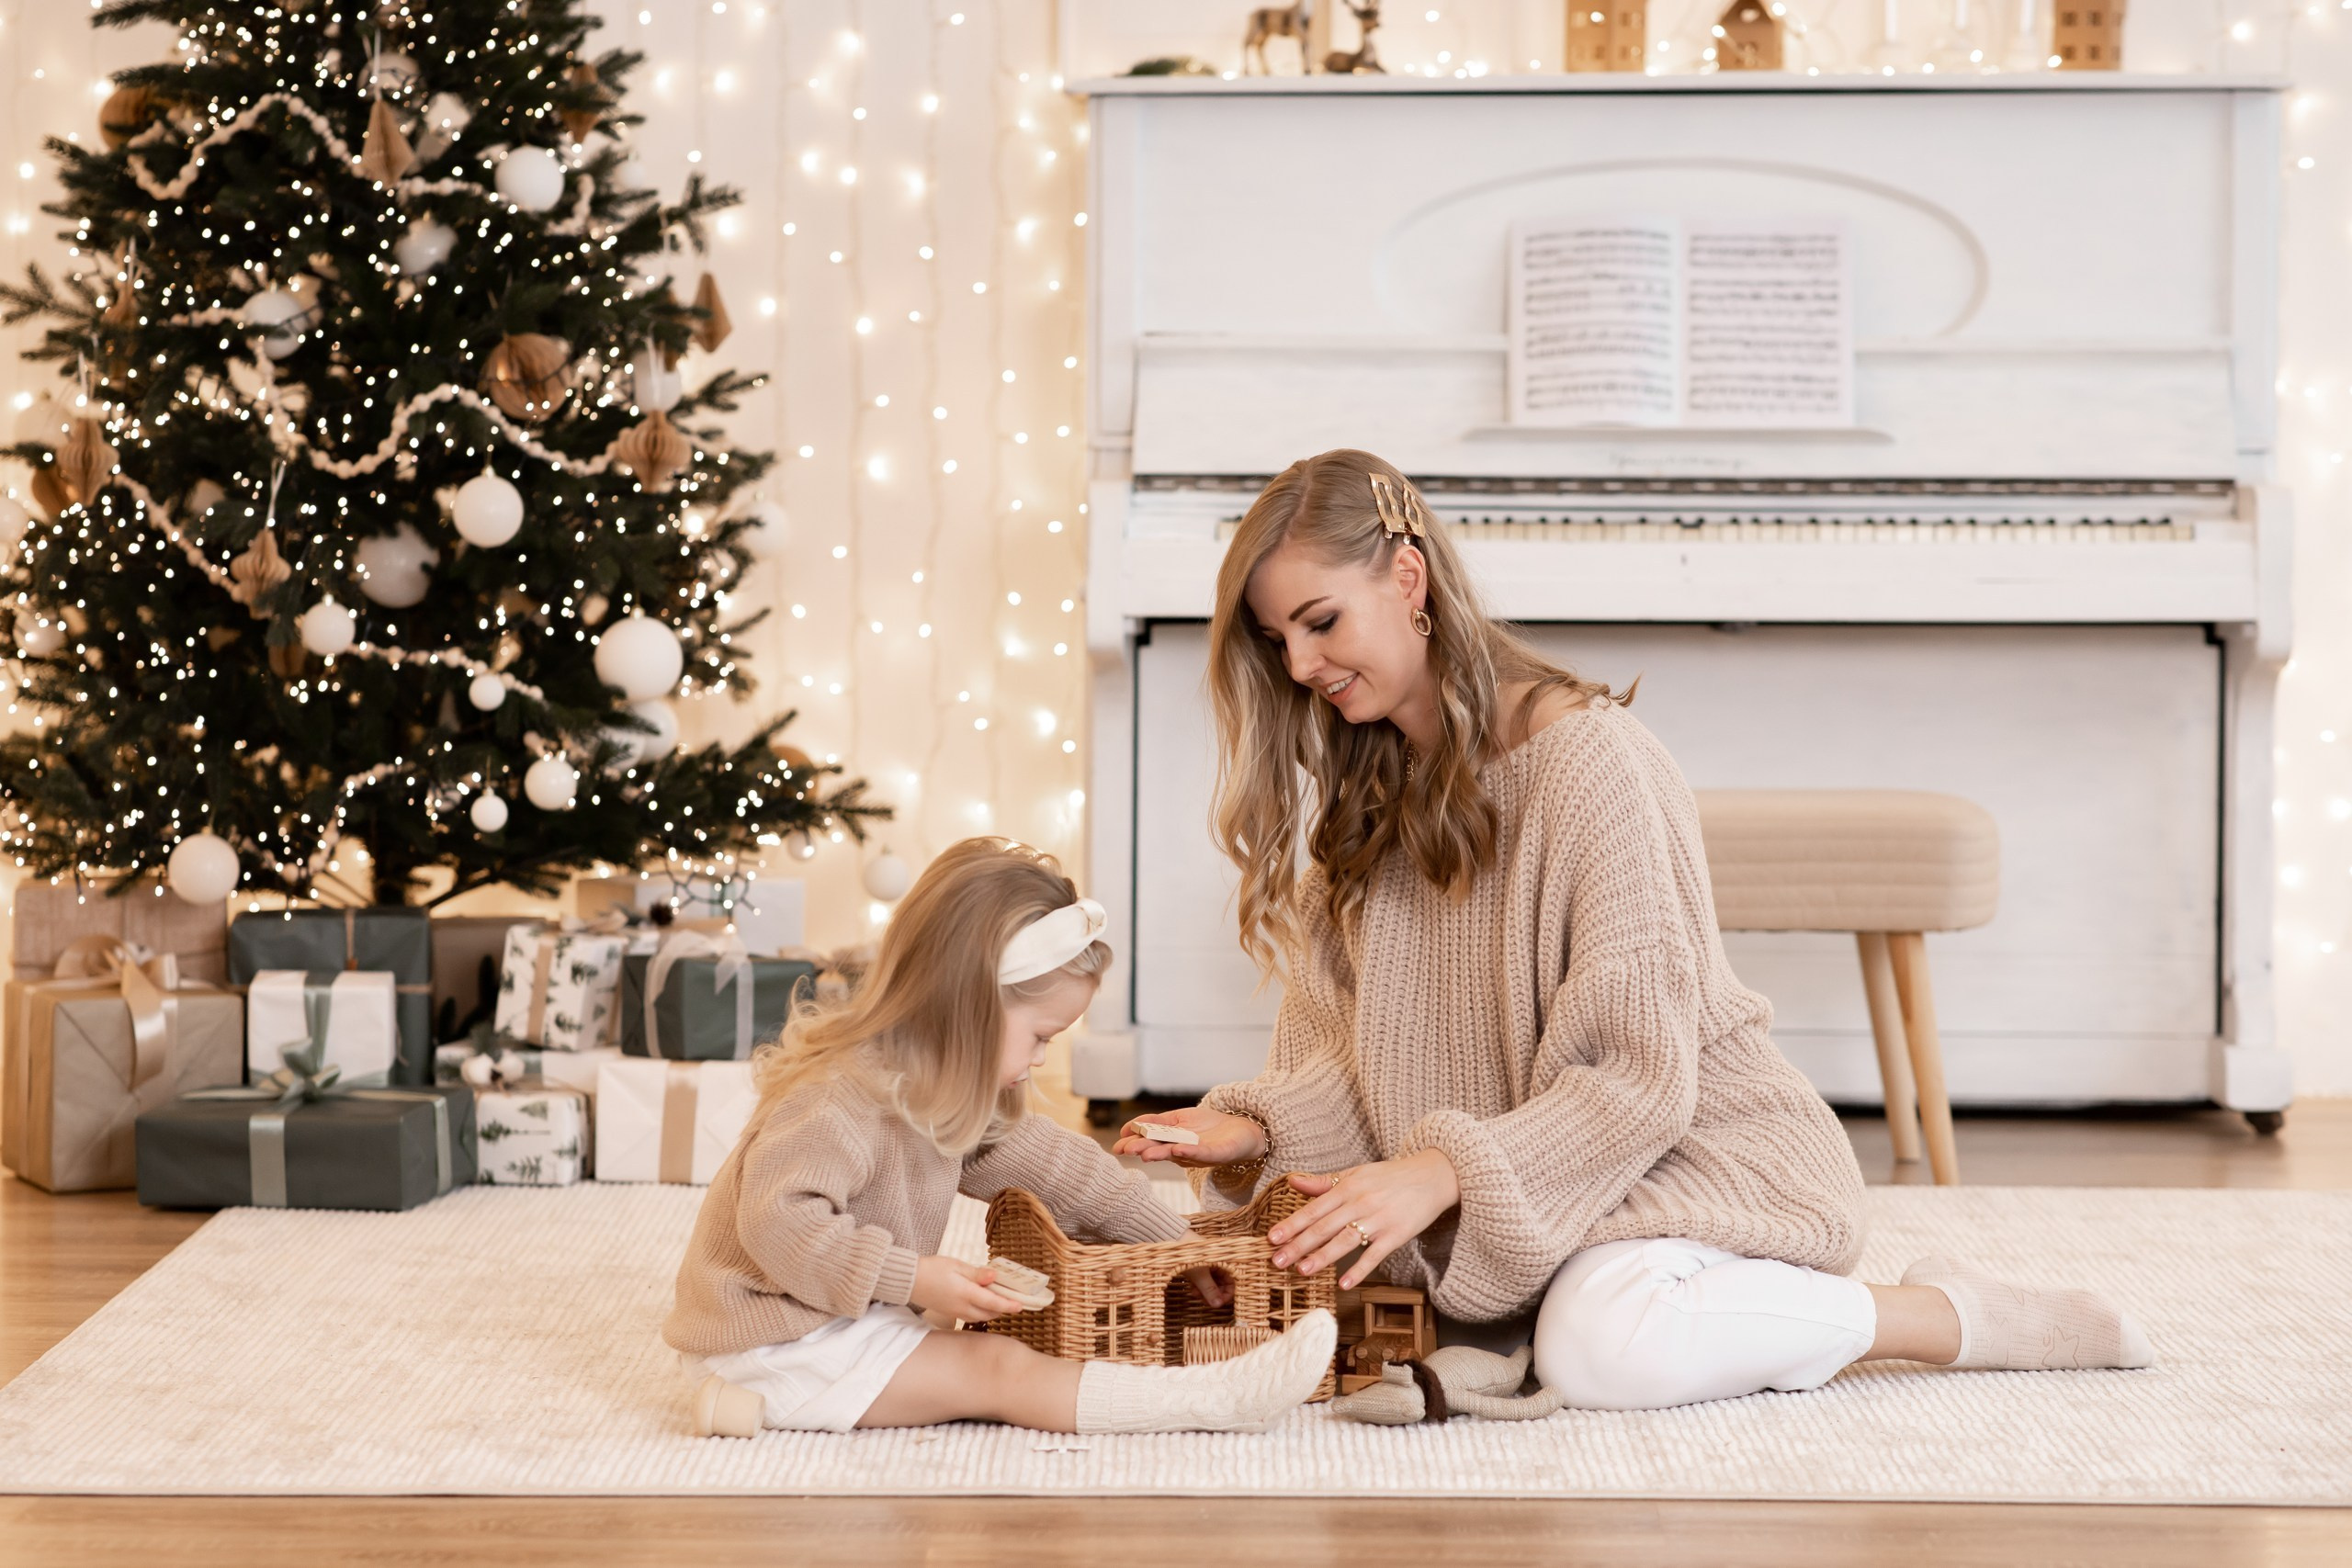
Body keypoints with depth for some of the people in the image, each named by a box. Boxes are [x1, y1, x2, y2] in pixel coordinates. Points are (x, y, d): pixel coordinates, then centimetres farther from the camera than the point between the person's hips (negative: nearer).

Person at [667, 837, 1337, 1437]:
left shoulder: (950, 1096, 9)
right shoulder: (839, 1100, -24)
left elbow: (1049, 1163, 12)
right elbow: (779, 1220, -31)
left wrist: (1176, 1242, 10)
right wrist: (913, 1280, -32)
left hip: (850, 1319, 11)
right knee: (997, 1371, -20)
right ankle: (1219, 1399, -28)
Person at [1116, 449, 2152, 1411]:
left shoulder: (1588, 758, -18)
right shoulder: (1370, 793, 9)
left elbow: (1639, 1078, -22)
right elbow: (1354, 1043, 6)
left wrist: (1443, 1169, -32)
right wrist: (1259, 1127, -14)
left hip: (1695, 1143, -9)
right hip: (1526, 1185, 10)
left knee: (1602, 1348, -38)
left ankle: (1960, 1319, -13)